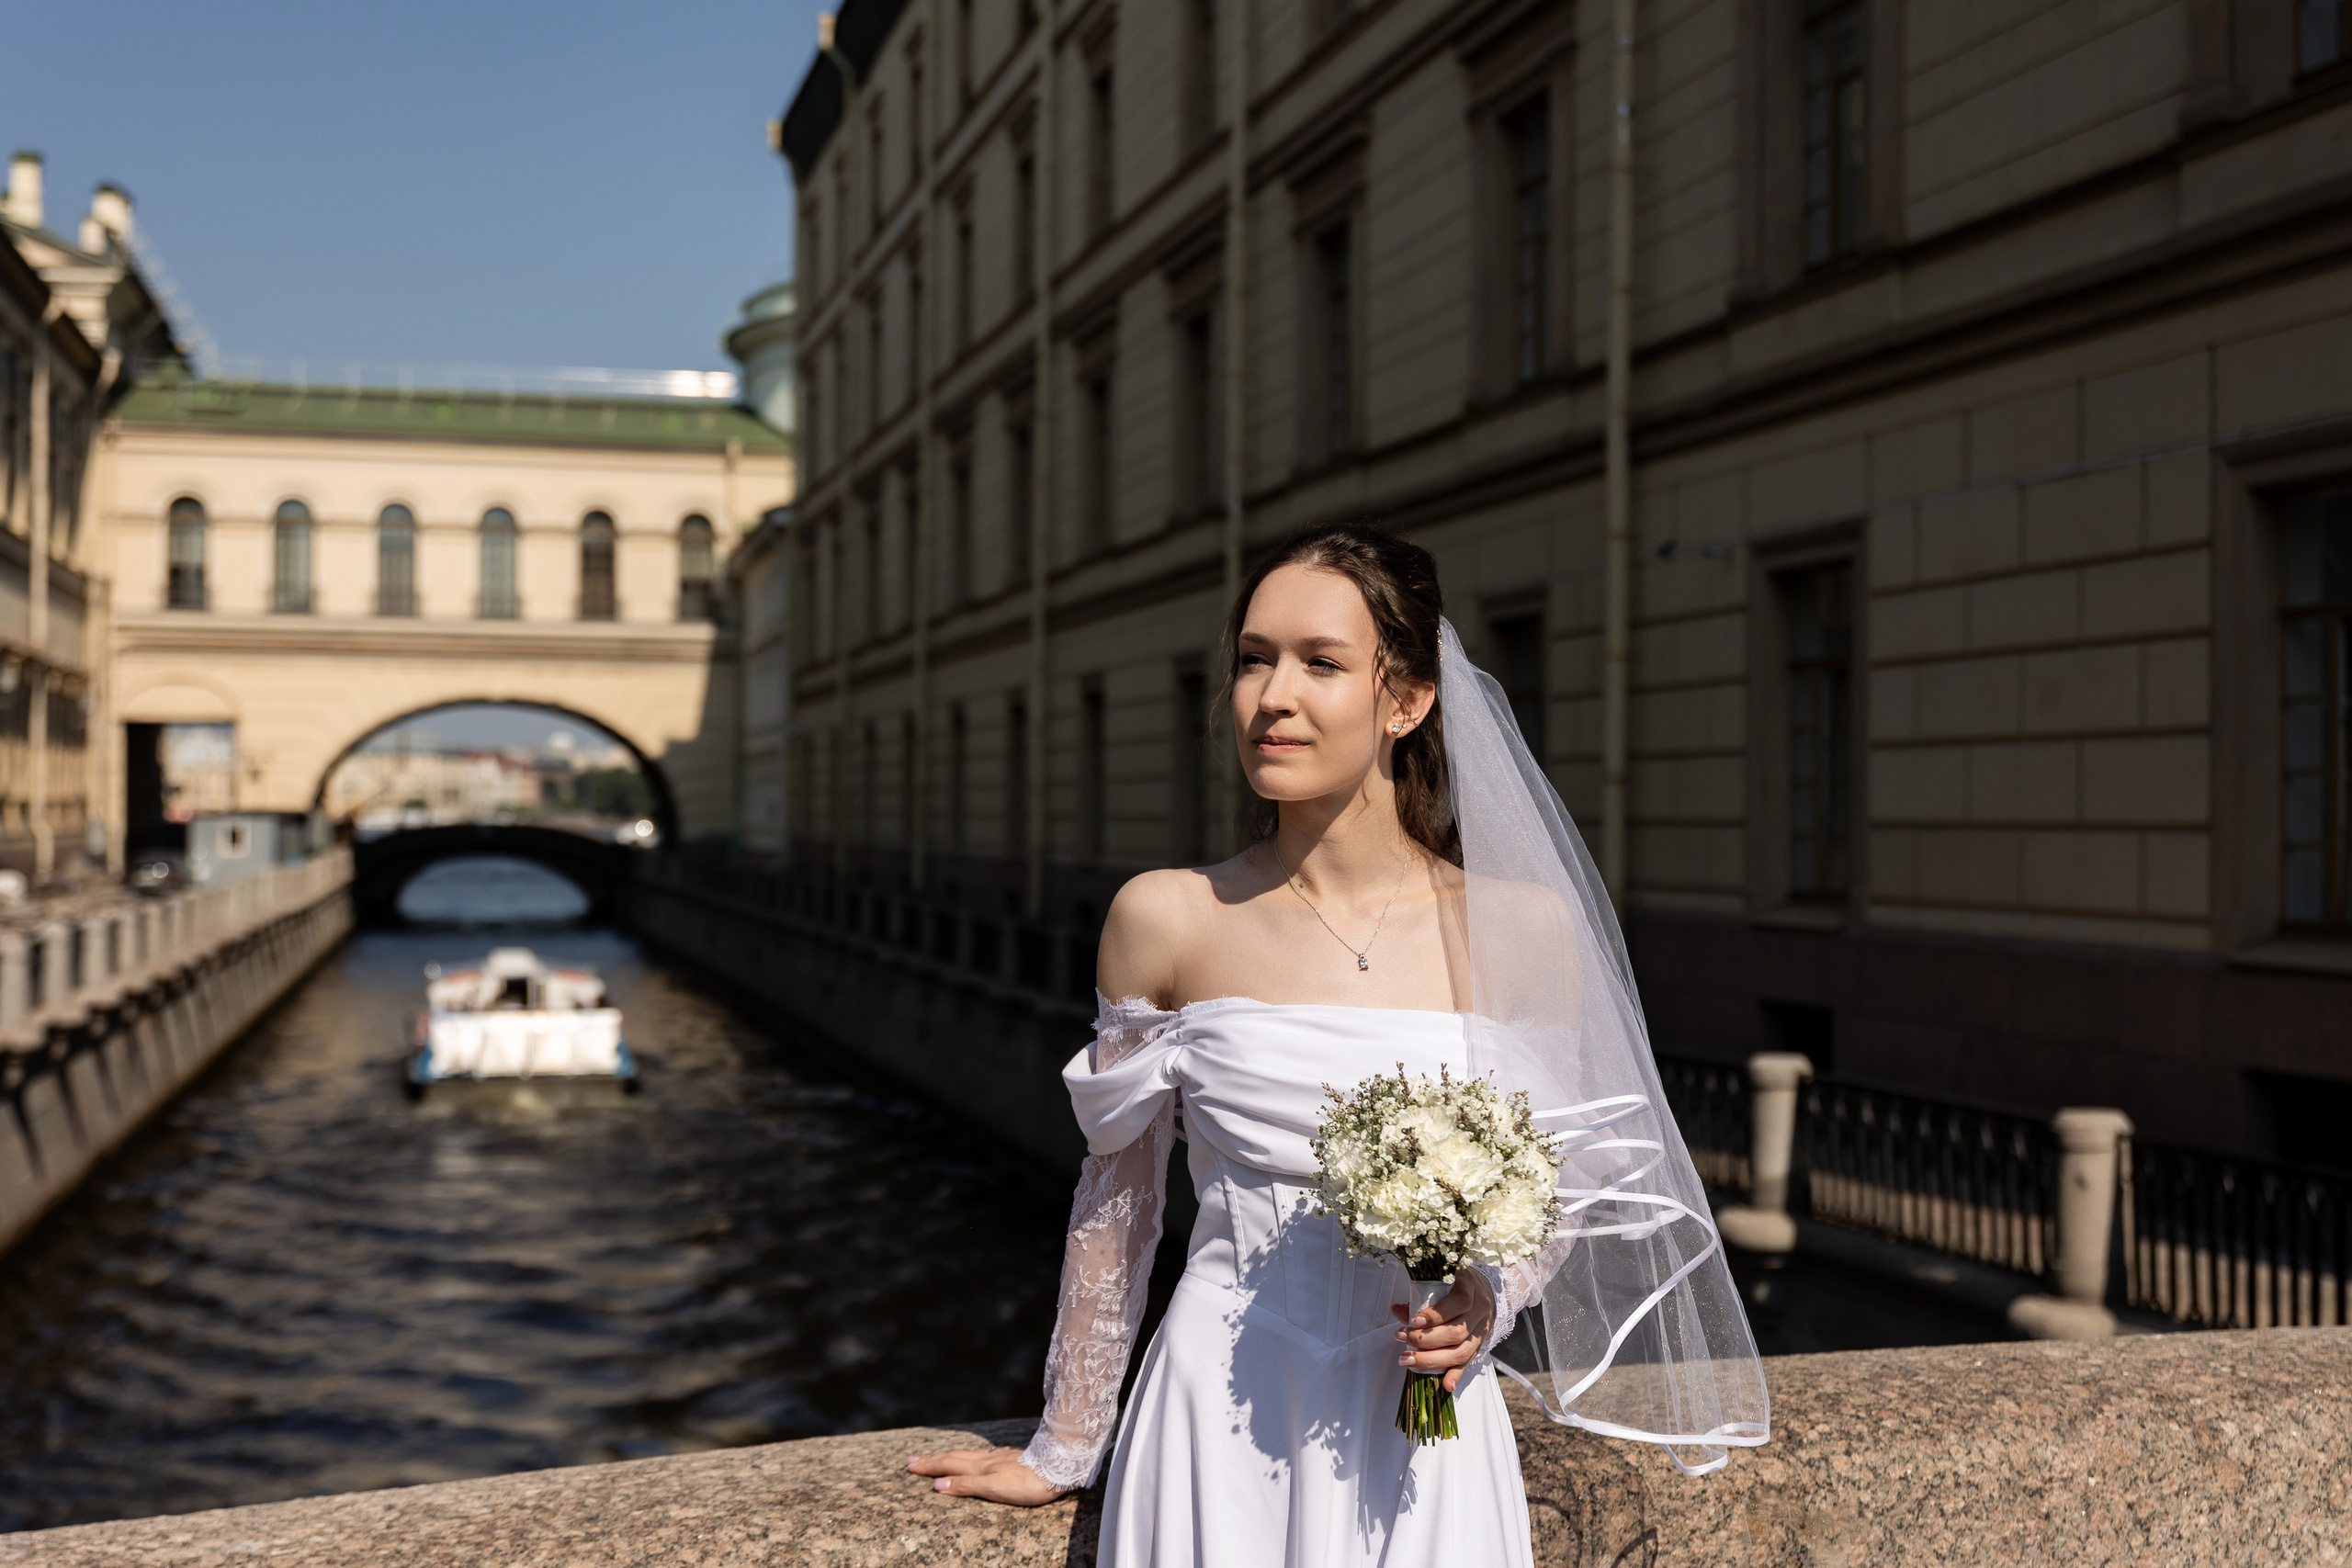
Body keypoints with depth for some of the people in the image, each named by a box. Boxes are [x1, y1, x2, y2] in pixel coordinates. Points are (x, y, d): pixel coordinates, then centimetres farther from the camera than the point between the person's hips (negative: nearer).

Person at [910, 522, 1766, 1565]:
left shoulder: (1520, 928, -6)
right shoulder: (1167, 920, -6)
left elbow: (1558, 1194, 7)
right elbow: (1115, 1200, 4)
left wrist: (1487, 1306, -13)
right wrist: (1064, 1451, 11)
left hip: (1420, 1445, 1)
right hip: (1221, 1438, 0)